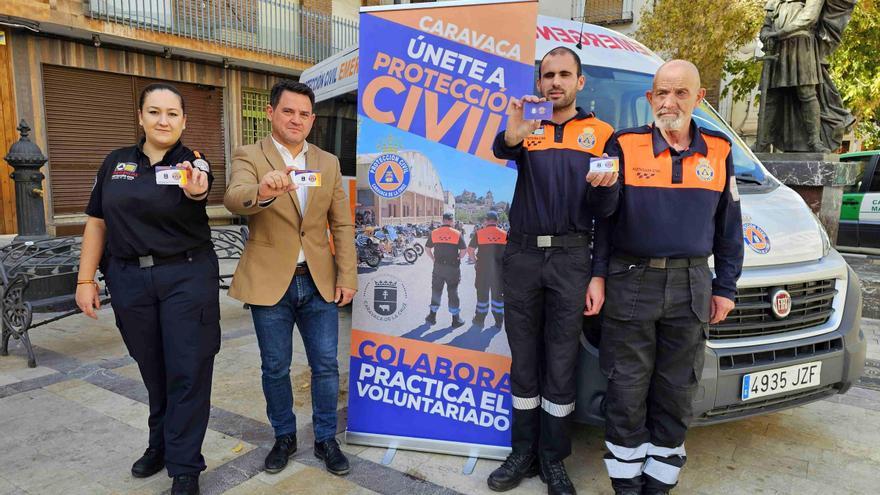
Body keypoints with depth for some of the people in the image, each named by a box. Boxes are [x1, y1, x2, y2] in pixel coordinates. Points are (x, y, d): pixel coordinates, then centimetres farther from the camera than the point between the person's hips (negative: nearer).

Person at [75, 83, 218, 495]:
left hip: (187, 278, -3)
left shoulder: (192, 162, -4)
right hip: (130, 279, 3)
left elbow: (200, 187, -28)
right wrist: (86, 279, 4)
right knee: (152, 369, 15)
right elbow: (97, 222, 9)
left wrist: (195, 189, -52)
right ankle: (160, 444, 37)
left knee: (187, 372, 0)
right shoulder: (115, 163, 6)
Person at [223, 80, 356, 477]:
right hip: (270, 283, -2)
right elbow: (234, 200, -25)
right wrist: (262, 191, -48)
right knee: (275, 368, 11)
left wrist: (347, 276, -1)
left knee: (325, 366, 8)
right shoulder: (249, 157, -4)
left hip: (320, 282, 2)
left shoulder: (328, 162, 6)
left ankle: (325, 439, 27)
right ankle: (284, 437, 33)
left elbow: (342, 224, 6)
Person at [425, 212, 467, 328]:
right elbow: (464, 250, -9)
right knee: (453, 292, 7)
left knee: (436, 291, 14)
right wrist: (458, 259, 5)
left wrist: (433, 259, 11)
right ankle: (456, 319, 13)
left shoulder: (434, 233, -1)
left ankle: (432, 317, 21)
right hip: (453, 267, -2)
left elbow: (427, 248, 3)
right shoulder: (457, 234, -8)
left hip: (438, 266, 2)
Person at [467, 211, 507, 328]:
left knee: (482, 293, 11)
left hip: (483, 269, -1)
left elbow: (470, 250, -7)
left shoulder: (479, 233, -6)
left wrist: (475, 259, 8)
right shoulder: (504, 234, -2)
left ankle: (480, 319, 18)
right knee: (498, 294, 12)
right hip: (499, 269, 1)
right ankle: (498, 321, 17)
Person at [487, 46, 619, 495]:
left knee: (560, 364, 7)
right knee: (523, 361, 10)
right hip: (522, 254, 1)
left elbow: (602, 212, 4)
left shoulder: (601, 134, 6)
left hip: (570, 258, 0)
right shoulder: (528, 127, 6)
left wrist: (605, 186, -19)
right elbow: (501, 151, -19)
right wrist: (511, 136, -42)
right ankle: (523, 452, 26)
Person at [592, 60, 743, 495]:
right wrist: (598, 275, -5)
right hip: (630, 282, -2)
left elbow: (728, 227, 12)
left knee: (676, 391, 11)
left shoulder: (719, 153, 8)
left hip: (691, 286, 3)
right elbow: (603, 217, 0)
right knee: (627, 390, 5)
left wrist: (725, 288, 10)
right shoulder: (623, 146, -1)